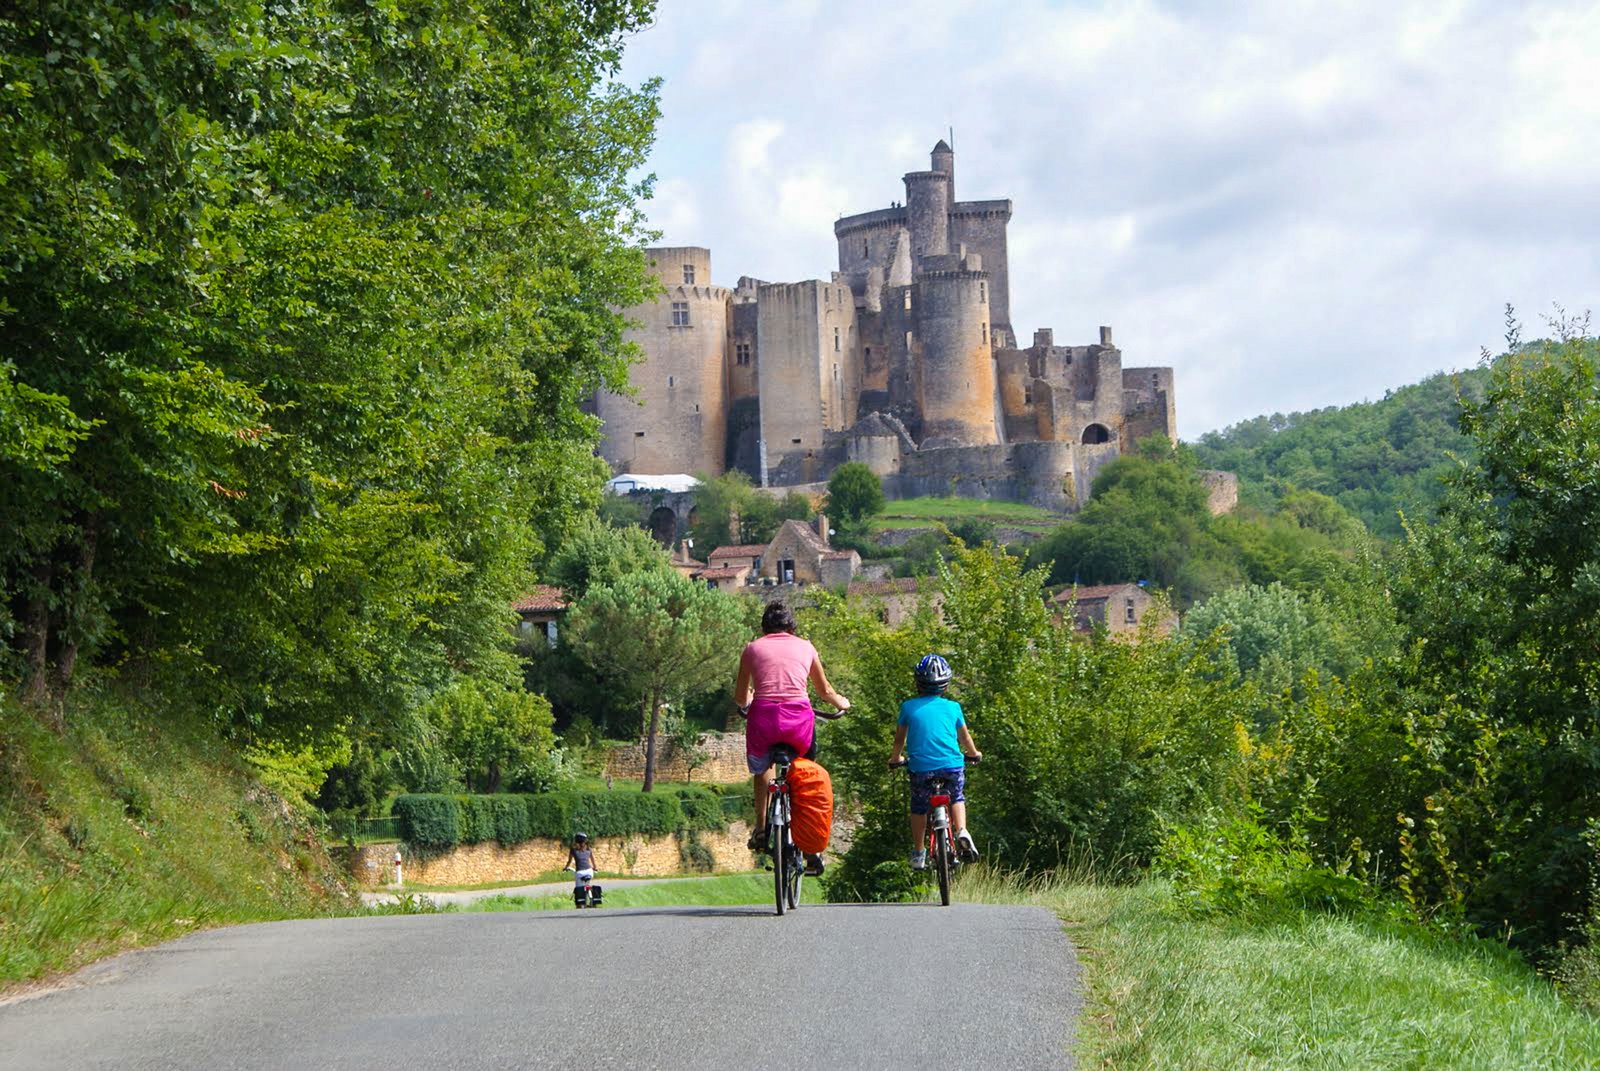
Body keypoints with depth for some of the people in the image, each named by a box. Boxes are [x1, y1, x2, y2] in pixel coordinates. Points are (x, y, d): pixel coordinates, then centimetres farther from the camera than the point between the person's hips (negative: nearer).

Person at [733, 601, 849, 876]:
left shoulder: (753, 648, 15)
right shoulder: (805, 647, 17)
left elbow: (740, 697, 23)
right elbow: (826, 691, 29)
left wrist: (747, 704, 48)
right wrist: (842, 703, 52)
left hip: (763, 718, 0)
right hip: (799, 719, 0)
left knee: (761, 769, 31)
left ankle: (761, 830, 22)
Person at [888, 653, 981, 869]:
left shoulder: (909, 707, 4)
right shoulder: (953, 707, 7)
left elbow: (899, 738, 15)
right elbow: (965, 737, 21)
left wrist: (896, 758, 35)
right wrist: (973, 753, 41)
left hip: (921, 767, -1)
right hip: (952, 765, 1)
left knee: (918, 807, 19)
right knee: (957, 798, 25)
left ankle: (918, 854, 19)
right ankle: (961, 832, 1)